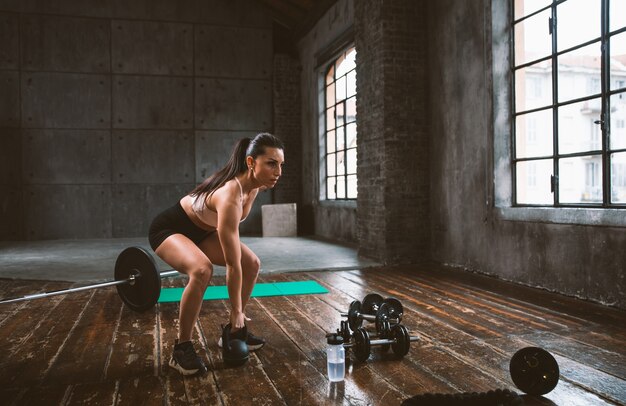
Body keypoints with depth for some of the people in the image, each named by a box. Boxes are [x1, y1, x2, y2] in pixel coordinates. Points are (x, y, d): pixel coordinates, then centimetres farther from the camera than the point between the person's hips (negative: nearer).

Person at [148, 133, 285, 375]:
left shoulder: (251, 185, -13)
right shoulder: (230, 196, -38)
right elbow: (232, 264, -33)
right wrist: (237, 311, -25)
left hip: (200, 230, 9)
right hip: (168, 228, -9)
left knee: (252, 264, -1)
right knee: (202, 271, -35)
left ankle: (233, 330, 14)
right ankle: (181, 348, -17)